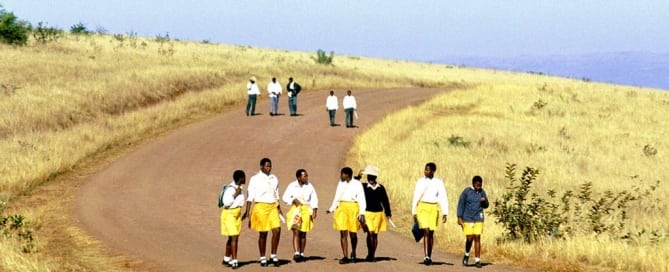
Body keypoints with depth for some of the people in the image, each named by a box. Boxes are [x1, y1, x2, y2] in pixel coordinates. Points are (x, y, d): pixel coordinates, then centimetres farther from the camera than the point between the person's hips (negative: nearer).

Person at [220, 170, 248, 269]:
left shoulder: (240, 188, 7)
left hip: (237, 214, 8)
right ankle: (234, 261, -17)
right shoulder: (230, 189, -19)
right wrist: (236, 194, -23)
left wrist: (245, 213, 21)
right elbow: (226, 203, -23)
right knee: (234, 237, -14)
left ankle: (226, 259, 22)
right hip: (229, 214, -8)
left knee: (233, 238, 11)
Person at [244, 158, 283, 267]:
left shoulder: (274, 179, 11)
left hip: (273, 207, 4)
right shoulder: (255, 179, -3)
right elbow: (250, 197, -3)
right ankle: (262, 258, 14)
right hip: (261, 207, -4)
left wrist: (279, 209, 20)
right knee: (263, 233, 2)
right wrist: (248, 212, -8)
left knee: (277, 230, -9)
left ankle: (273, 256, 4)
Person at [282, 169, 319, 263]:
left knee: (303, 234, 7)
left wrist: (315, 210, -5)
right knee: (296, 232, -14)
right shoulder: (292, 186, -2)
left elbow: (314, 199, 6)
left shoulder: (310, 186, 3)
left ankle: (301, 254, 17)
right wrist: (293, 200, -16)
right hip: (295, 209, -2)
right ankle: (296, 253, -23)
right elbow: (285, 197, 1)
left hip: (306, 210, 2)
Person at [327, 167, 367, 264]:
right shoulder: (340, 184, 11)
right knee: (343, 233, -5)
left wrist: (362, 213, -10)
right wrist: (332, 209, 15)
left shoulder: (357, 184, -3)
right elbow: (337, 198, 20)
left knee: (353, 234, 2)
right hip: (342, 208, 4)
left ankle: (353, 253, 28)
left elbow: (362, 199, -3)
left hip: (353, 209, -4)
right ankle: (345, 257, -5)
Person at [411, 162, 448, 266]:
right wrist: (414, 212, 5)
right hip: (422, 207, -1)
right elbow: (415, 197, 7)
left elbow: (443, 198, -1)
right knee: (426, 231, -15)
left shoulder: (439, 183, 2)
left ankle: (429, 257, 17)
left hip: (433, 208, 1)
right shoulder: (420, 181, 4)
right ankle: (426, 257, -21)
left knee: (431, 233, 5)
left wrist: (445, 213, -9)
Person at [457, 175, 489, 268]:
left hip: (478, 219, 2)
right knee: (469, 238, -6)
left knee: (477, 238, -3)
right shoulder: (466, 192, -4)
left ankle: (477, 260, 0)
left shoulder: (482, 192, 5)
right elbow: (461, 204, 0)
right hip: (468, 219, -2)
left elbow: (486, 205, 14)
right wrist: (459, 217, -5)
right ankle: (466, 255, 21)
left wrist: (484, 201, -9)